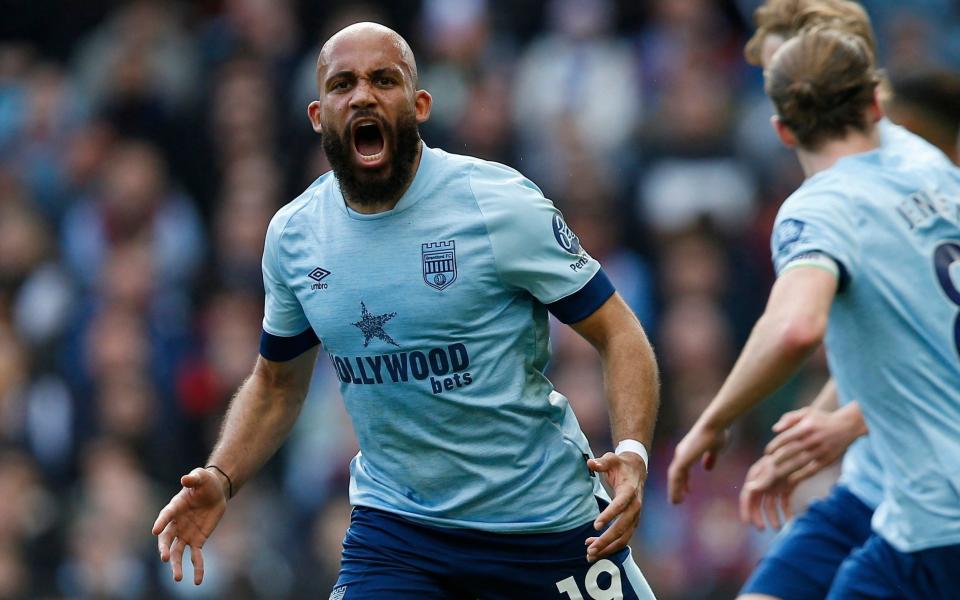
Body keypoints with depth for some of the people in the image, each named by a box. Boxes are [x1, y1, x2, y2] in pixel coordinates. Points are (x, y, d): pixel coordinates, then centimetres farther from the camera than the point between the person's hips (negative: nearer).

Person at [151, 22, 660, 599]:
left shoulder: (500, 202, -12)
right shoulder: (293, 235, 1)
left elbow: (619, 334, -8)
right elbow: (277, 383, 16)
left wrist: (632, 454, -25)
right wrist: (221, 480, -1)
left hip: (545, 522, -2)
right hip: (394, 524, 3)